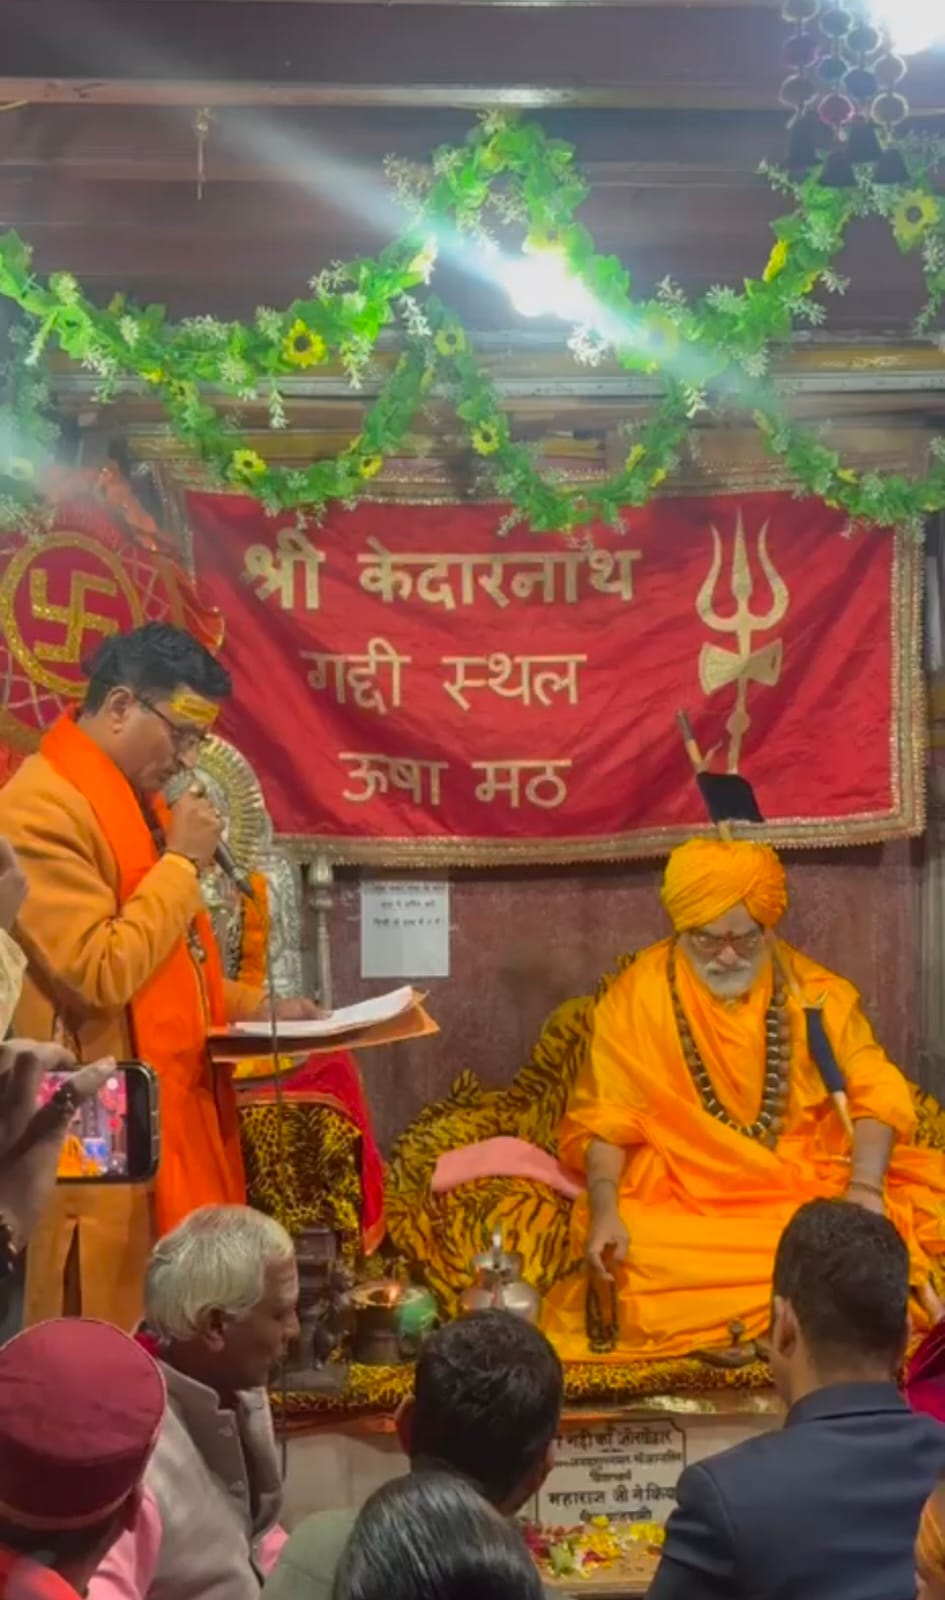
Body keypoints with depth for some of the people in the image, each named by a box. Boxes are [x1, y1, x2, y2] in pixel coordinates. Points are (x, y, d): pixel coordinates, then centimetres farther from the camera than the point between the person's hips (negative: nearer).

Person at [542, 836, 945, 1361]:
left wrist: (865, 1188, -21)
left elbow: (875, 1091, -3)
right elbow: (604, 1119, -4)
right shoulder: (639, 996, -3)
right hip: (680, 1198, -1)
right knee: (640, 1256, -32)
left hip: (808, 1187, 1)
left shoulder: (812, 991, 2)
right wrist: (604, 1210, -22)